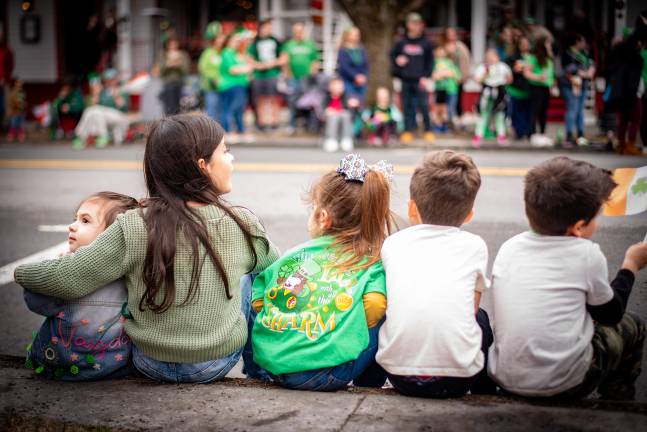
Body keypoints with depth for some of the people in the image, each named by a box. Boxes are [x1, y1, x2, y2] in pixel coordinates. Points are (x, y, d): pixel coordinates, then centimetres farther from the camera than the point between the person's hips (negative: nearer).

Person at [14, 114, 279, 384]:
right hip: (217, 365, 0)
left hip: (151, 364, 0)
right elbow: (273, 264, 10)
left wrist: (22, 273, 6)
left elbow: (67, 279, -15)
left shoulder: (133, 229, -16)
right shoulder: (242, 225, -11)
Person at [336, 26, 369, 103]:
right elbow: (344, 66, -12)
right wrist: (356, 76, -20)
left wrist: (364, 76, -10)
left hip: (361, 81, 5)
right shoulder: (343, 50, -4)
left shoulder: (361, 50, 9)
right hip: (348, 81, -5)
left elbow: (366, 65, 7)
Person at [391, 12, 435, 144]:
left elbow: (430, 61, 5)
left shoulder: (425, 43, 2)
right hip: (405, 79, 2)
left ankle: (428, 131, 4)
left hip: (419, 80, -2)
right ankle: (408, 131, 13)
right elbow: (392, 55, 16)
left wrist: (426, 76, -3)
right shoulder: (401, 43, 5)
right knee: (407, 106, 6)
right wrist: (397, 61, -5)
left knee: (423, 105, -6)